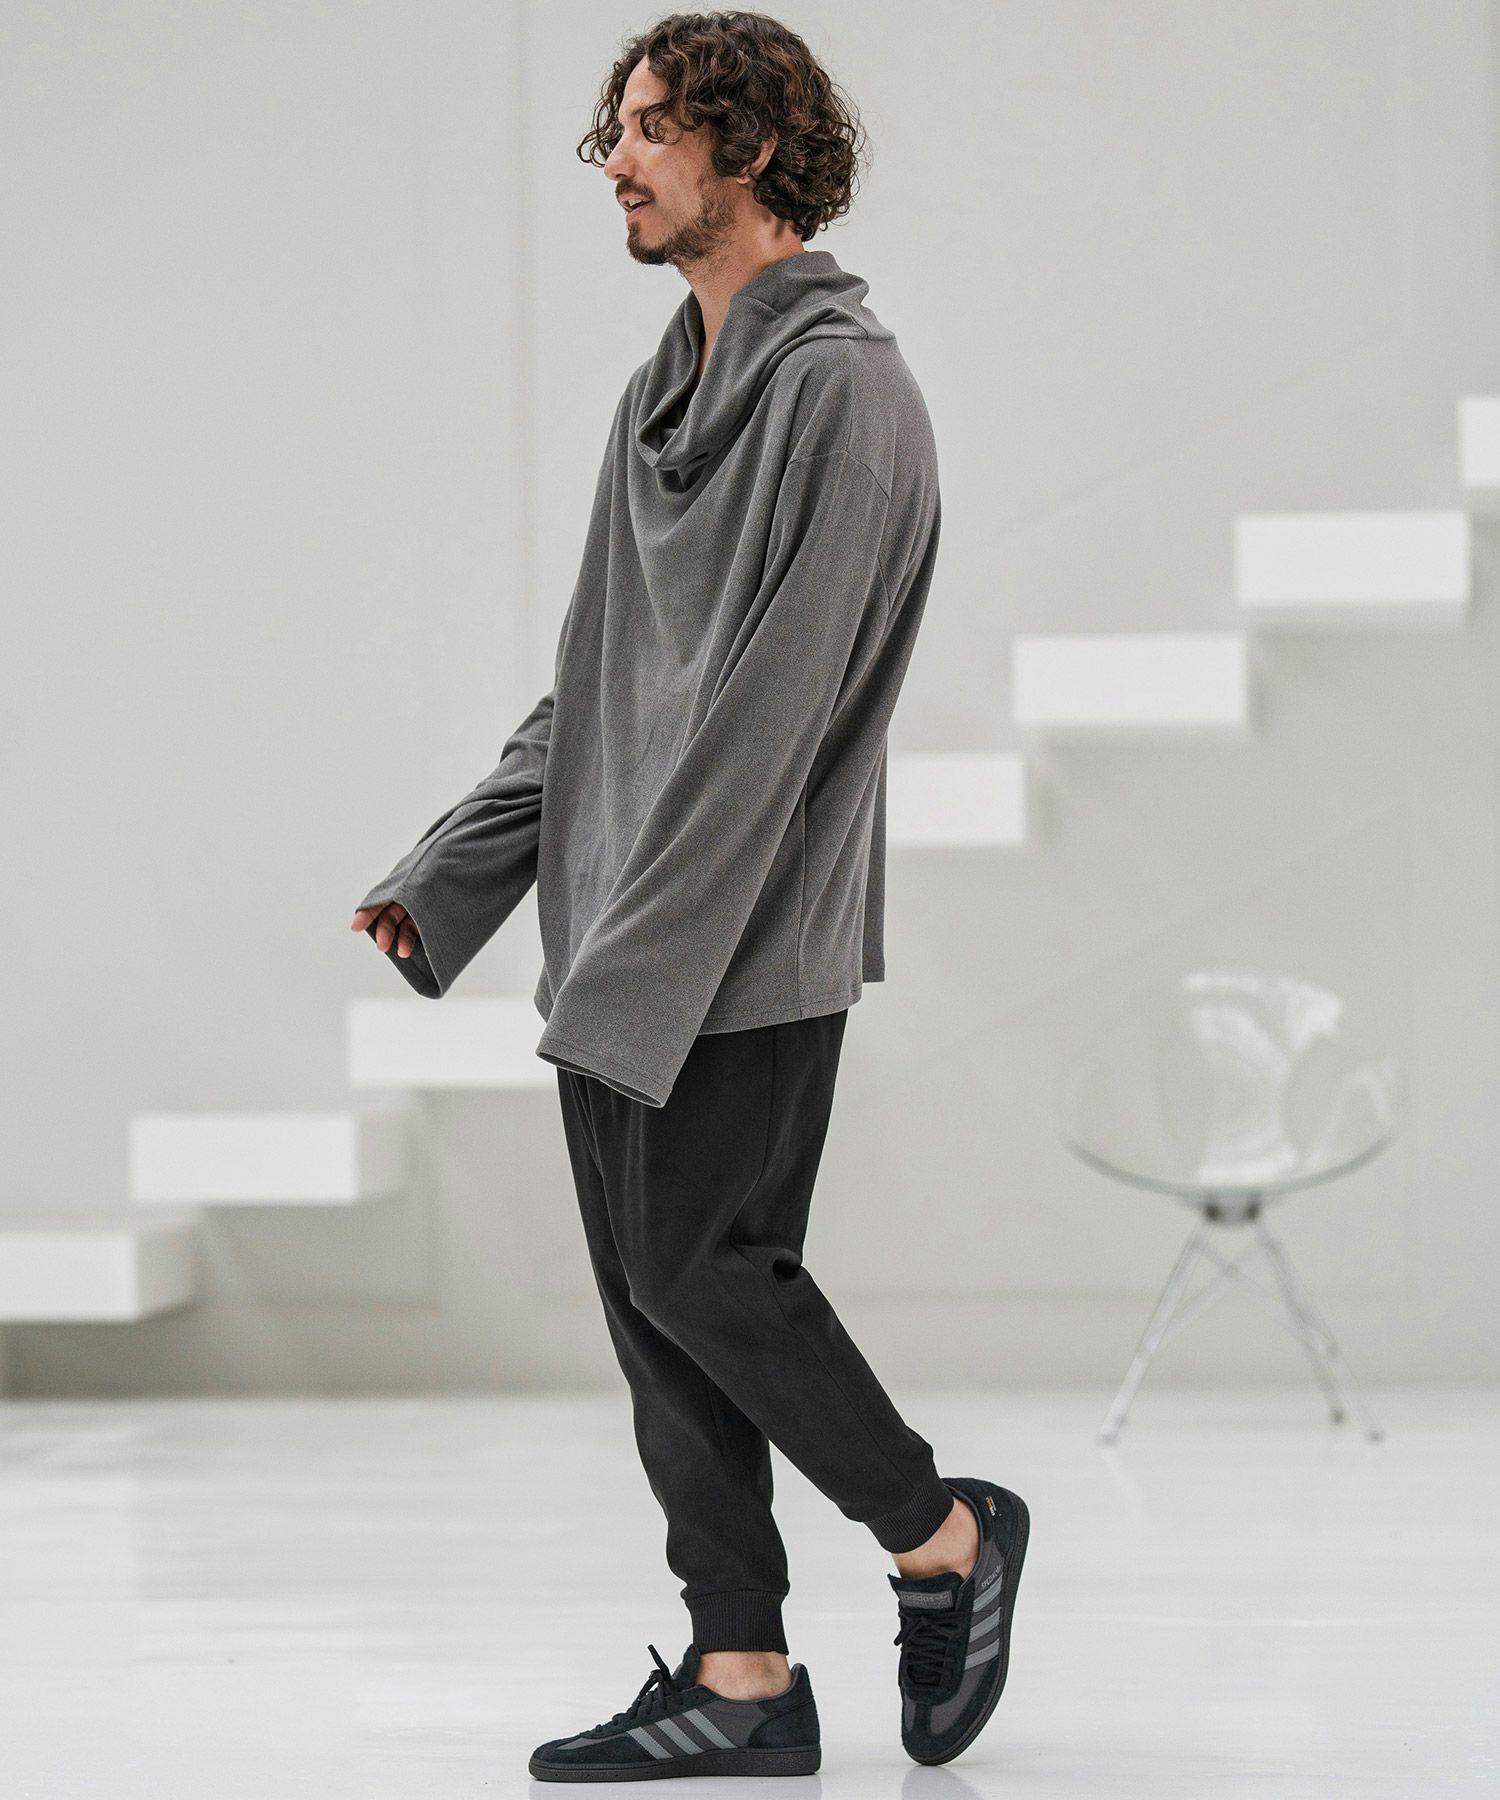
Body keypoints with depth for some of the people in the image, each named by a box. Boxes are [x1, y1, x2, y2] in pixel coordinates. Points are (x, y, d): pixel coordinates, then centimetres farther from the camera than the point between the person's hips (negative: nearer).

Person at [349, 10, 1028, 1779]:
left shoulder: (839, 387, -12)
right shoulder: (666, 386, 17)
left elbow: (775, 695, -18)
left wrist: (643, 941, -21)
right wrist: (441, 875, 13)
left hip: (749, 947, -9)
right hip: (624, 946, 9)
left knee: (702, 1265, -8)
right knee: (651, 1292, 7)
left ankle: (942, 1535, 13)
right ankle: (742, 1675, 13)